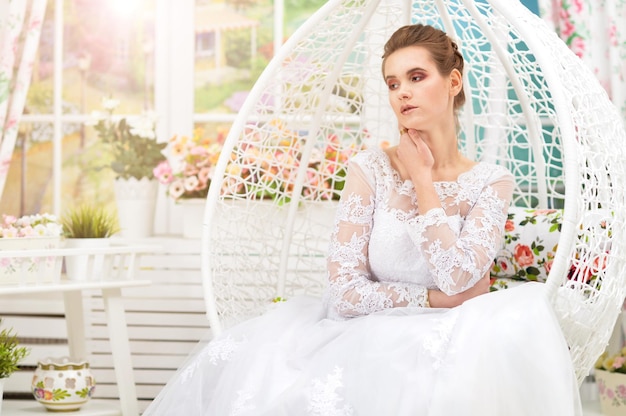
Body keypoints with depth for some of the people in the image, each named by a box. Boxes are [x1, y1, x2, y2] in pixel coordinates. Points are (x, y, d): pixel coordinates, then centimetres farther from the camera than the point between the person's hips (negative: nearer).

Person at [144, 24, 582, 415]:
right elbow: (345, 292, -9)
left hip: (448, 347, 2)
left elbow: (458, 277, -14)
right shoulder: (371, 169, -2)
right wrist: (435, 298, -9)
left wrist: (422, 179, -8)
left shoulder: (492, 182, 3)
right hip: (368, 340, -2)